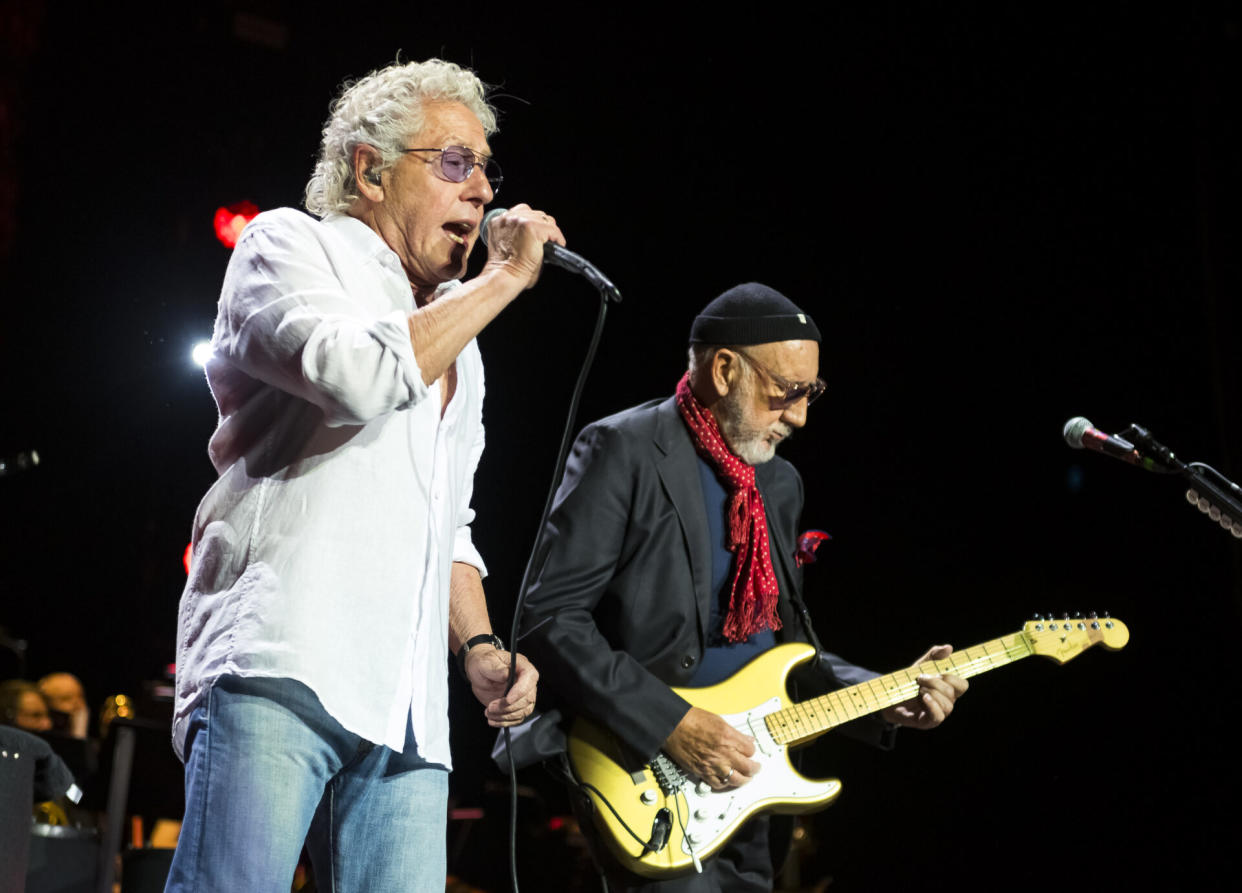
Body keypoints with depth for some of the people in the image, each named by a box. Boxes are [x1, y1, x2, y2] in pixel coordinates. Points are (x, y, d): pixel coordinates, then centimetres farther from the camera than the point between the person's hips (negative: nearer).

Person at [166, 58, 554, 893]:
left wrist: (480, 647, 12)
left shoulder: (460, 346, 28)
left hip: (408, 713, 7)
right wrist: (505, 277, -3)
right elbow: (362, 376, -14)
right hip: (278, 666, -7)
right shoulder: (289, 244, 7)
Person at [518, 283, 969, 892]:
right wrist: (671, 724, -20)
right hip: (641, 773, -8)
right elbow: (549, 617, -17)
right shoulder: (623, 450, -10)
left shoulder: (779, 482, 15)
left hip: (740, 776, 8)